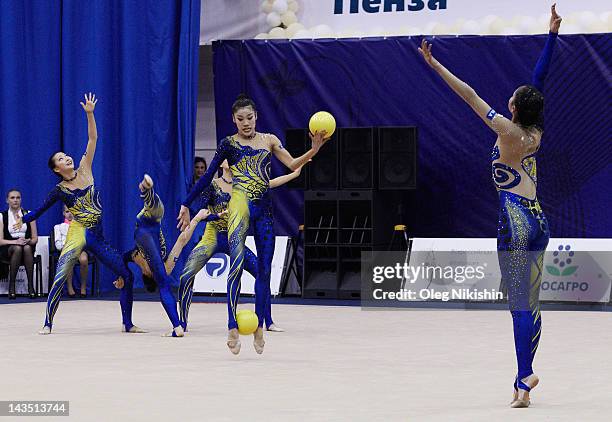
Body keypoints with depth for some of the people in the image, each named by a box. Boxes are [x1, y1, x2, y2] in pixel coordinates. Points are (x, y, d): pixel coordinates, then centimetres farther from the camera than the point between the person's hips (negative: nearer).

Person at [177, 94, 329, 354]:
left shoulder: (269, 140, 13)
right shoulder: (229, 144, 3)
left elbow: (293, 165, 7)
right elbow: (207, 177, 5)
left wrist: (313, 150, -10)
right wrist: (186, 205, 6)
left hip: (264, 209, 5)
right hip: (240, 206, -5)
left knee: (264, 269, 6)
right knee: (237, 264, -20)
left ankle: (259, 328, 16)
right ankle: (232, 328, -26)